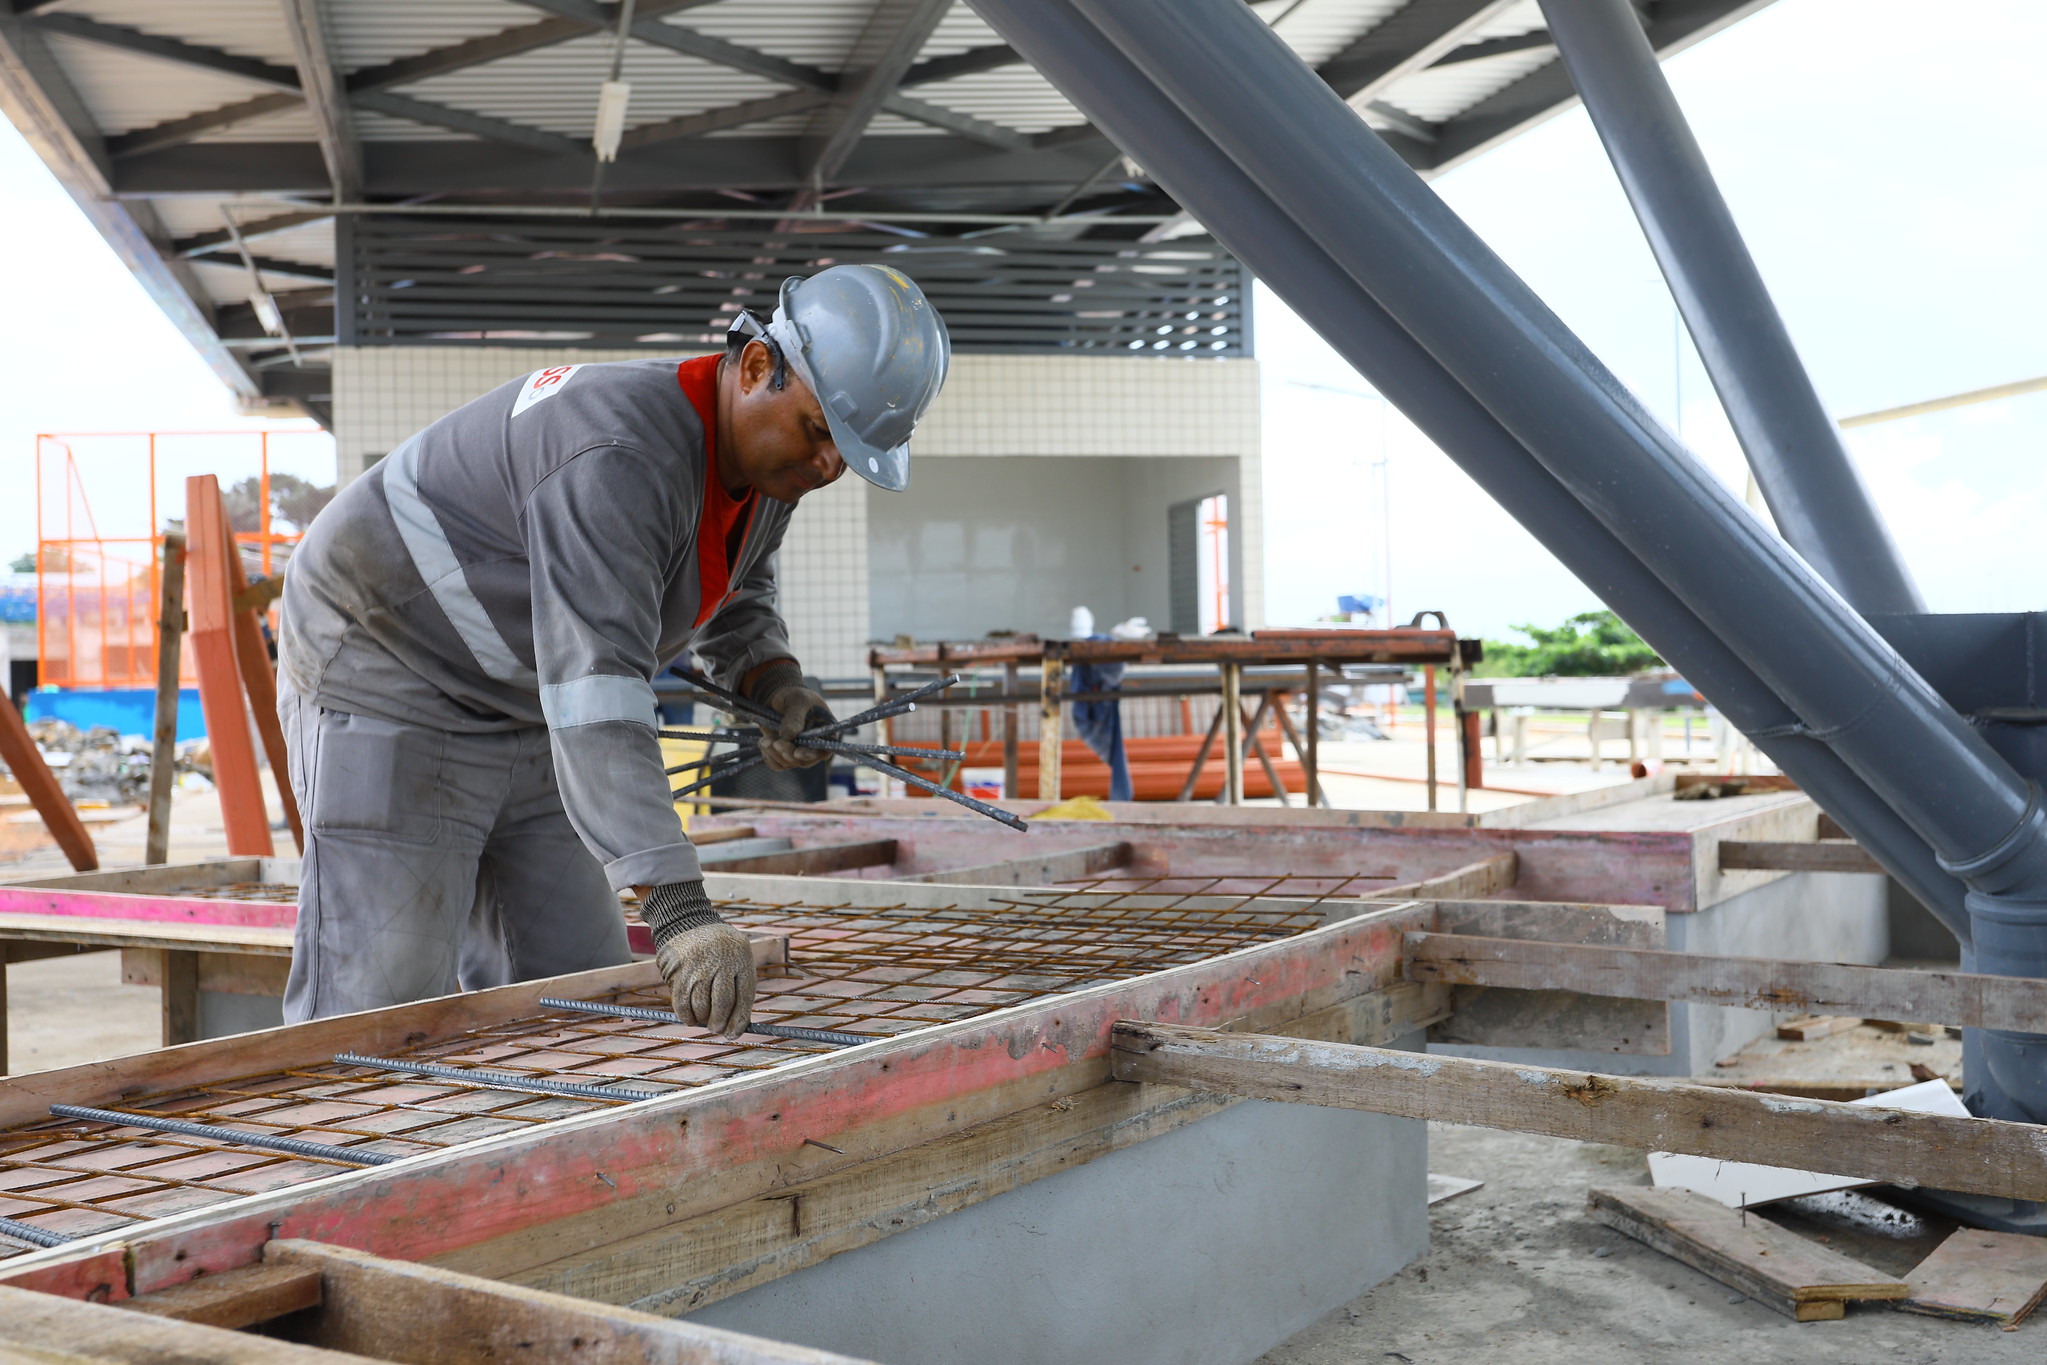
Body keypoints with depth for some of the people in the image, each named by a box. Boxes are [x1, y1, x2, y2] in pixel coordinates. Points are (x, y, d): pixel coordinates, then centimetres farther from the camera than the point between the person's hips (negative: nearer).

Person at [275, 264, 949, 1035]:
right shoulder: (621, 458, -33)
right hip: (384, 677, -9)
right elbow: (596, 692, -42)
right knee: (377, 1013, -13)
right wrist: (679, 912, -48)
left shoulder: (764, 449, -2)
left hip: (522, 711, 9)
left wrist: (776, 683, -3)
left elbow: (731, 595, 19)